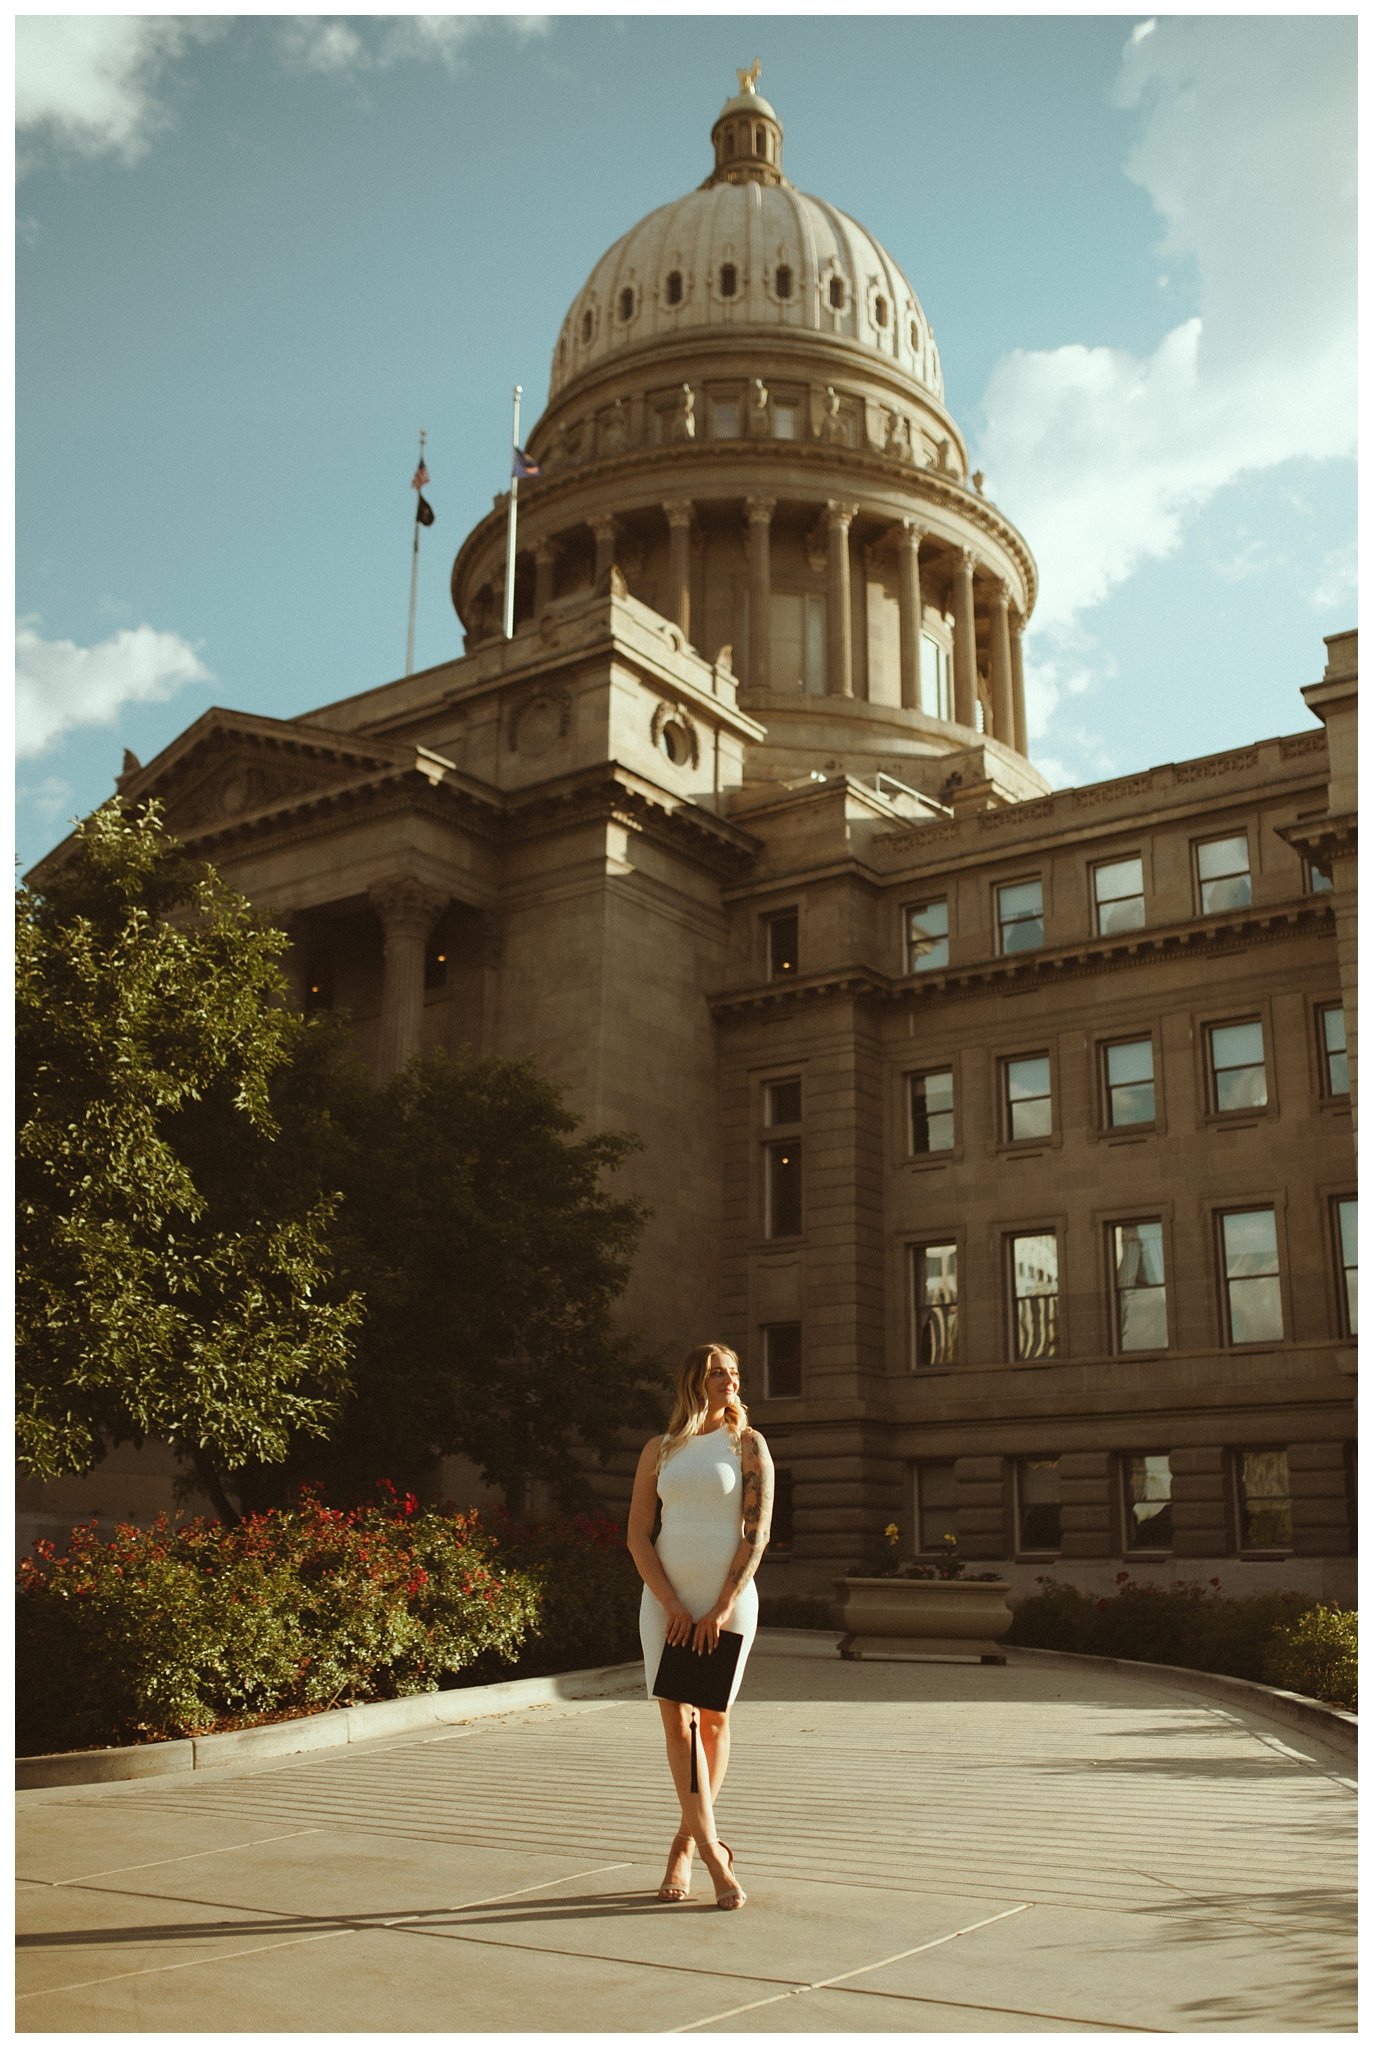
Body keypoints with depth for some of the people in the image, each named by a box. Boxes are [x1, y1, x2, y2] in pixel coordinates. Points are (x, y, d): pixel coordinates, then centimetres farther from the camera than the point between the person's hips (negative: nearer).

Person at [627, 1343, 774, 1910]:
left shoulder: (747, 1443, 1)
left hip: (728, 1597, -1)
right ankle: (714, 1855, -6)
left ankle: (684, 1844, 22)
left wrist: (722, 1608, -13)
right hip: (666, 1597, 1)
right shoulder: (660, 1449, 7)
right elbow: (637, 1535, 4)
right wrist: (671, 1604, -9)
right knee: (676, 1720, -9)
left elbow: (757, 1531, -6)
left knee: (713, 1719, 6)